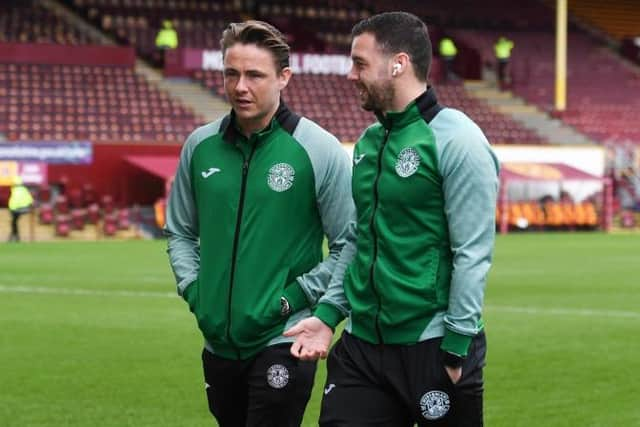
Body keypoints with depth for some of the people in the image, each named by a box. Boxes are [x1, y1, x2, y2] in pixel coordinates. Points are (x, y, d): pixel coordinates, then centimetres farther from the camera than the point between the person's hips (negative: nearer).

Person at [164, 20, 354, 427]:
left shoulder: (319, 150, -9)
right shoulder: (200, 145, 5)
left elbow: (350, 246, -7)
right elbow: (181, 232, 17)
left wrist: (293, 298, -12)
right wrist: (193, 288, 3)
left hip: (283, 343, -5)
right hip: (218, 342, 5)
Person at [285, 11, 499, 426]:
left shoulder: (455, 139, -13)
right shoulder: (368, 142, 11)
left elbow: (473, 255, -16)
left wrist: (455, 348, -17)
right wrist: (329, 313, 8)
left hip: (433, 348, -7)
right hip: (361, 345, 7)